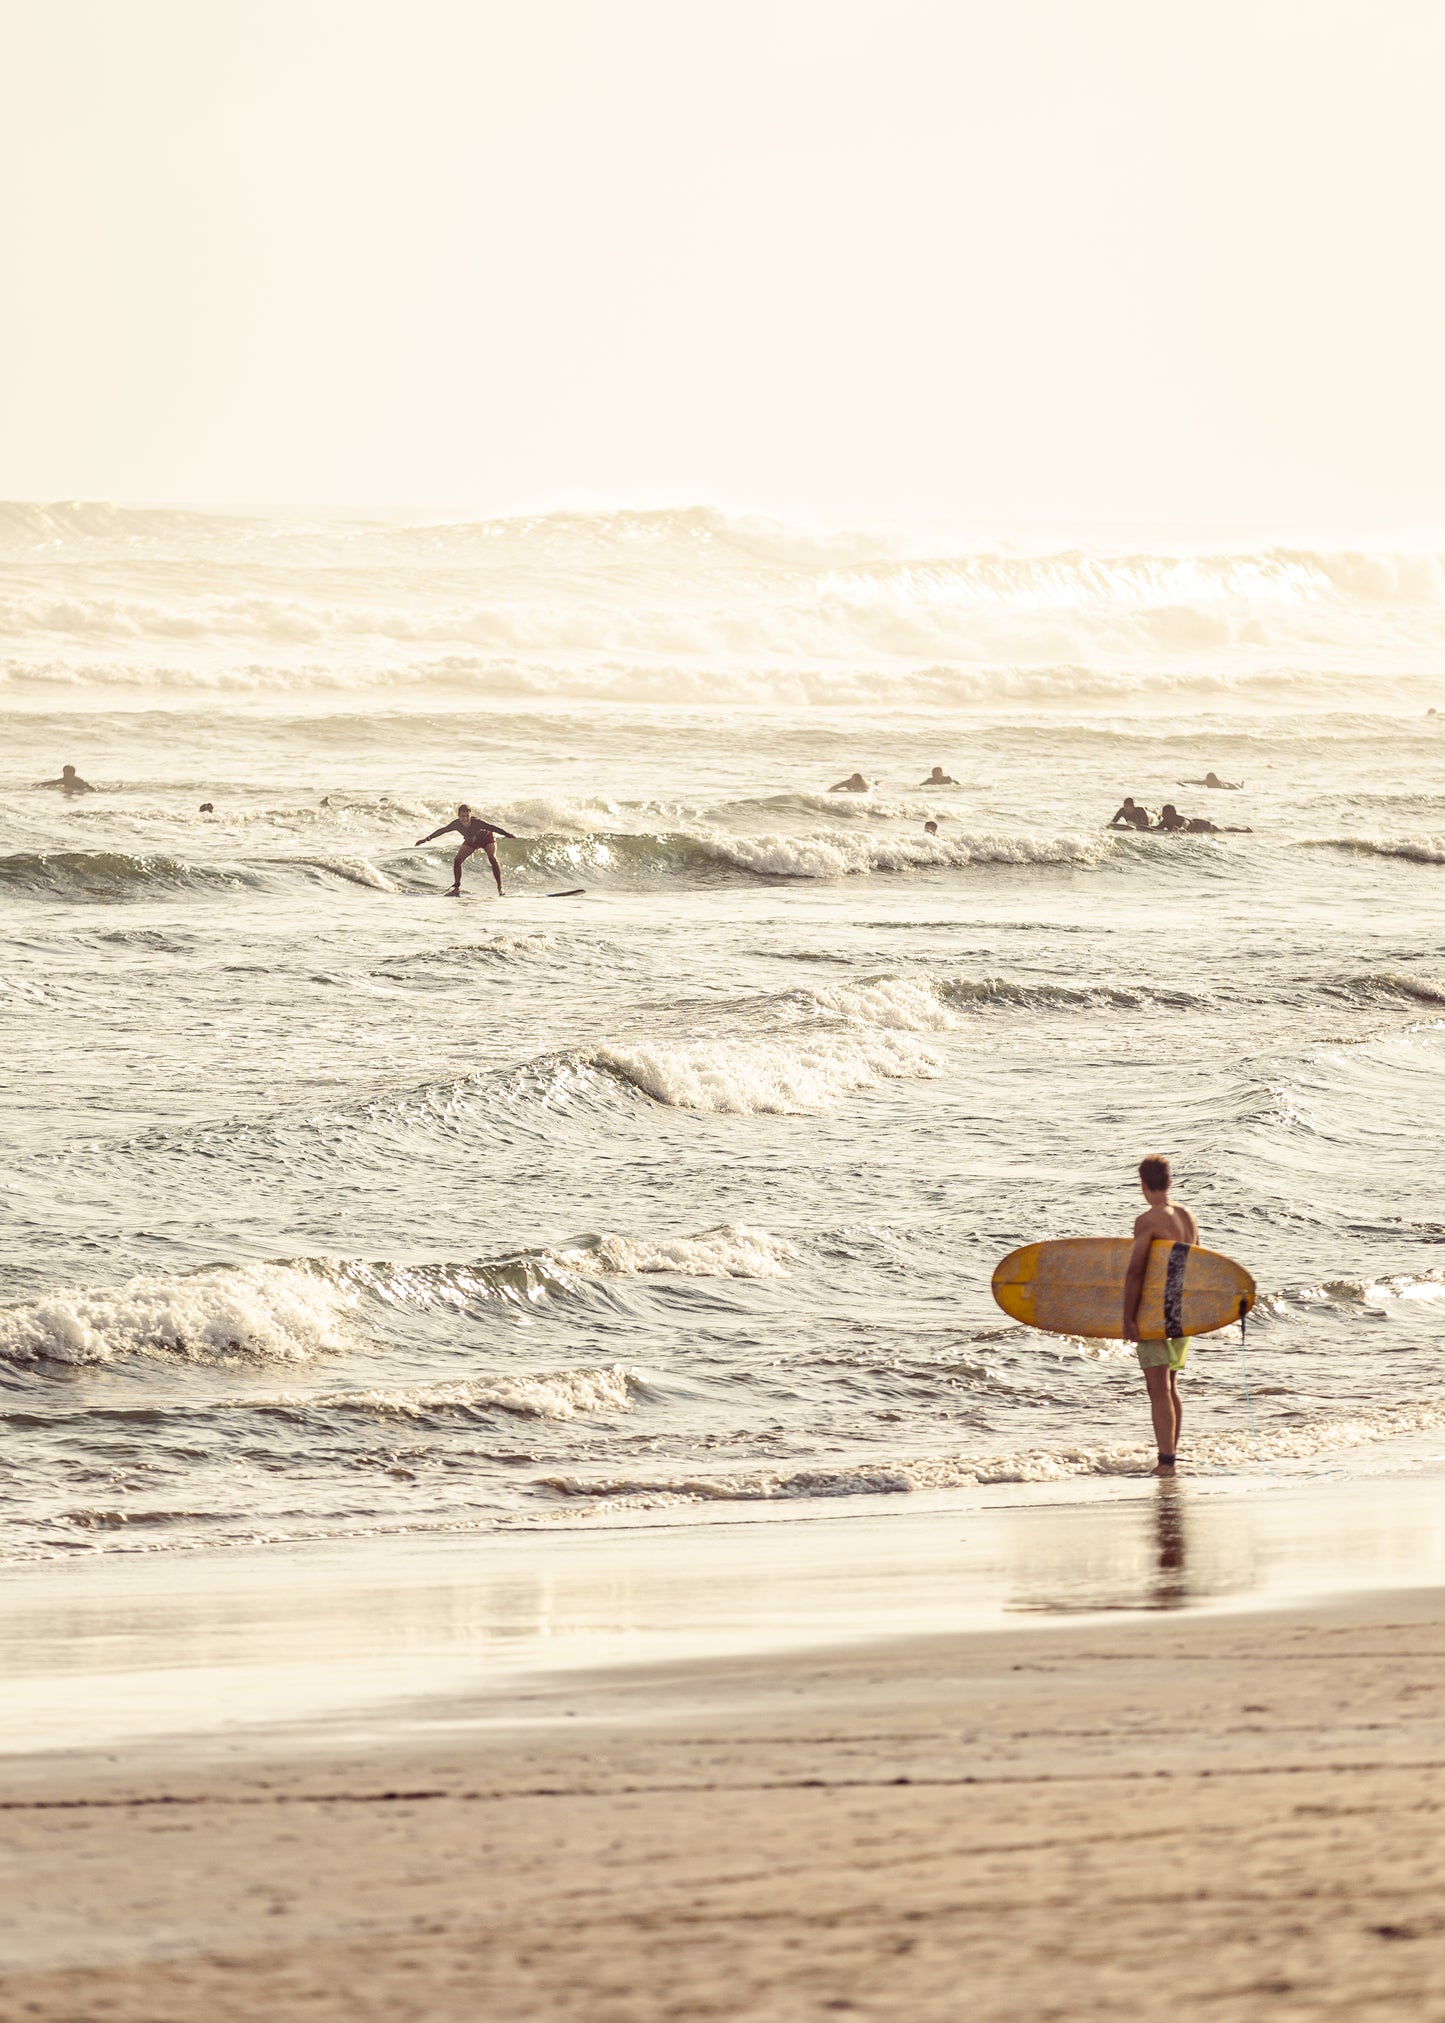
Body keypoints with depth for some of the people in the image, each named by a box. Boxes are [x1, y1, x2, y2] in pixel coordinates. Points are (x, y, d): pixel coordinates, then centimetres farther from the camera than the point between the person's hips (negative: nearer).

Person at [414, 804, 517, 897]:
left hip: (486, 838, -4)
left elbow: (493, 828, -42)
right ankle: (457, 888, 2)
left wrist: (510, 835, -50)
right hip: (471, 841, 4)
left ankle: (500, 888, -19)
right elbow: (442, 831, -16)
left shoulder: (477, 822, -40)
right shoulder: (457, 824, -29)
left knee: (492, 858, -26)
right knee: (457, 860, -10)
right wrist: (426, 839, -9)